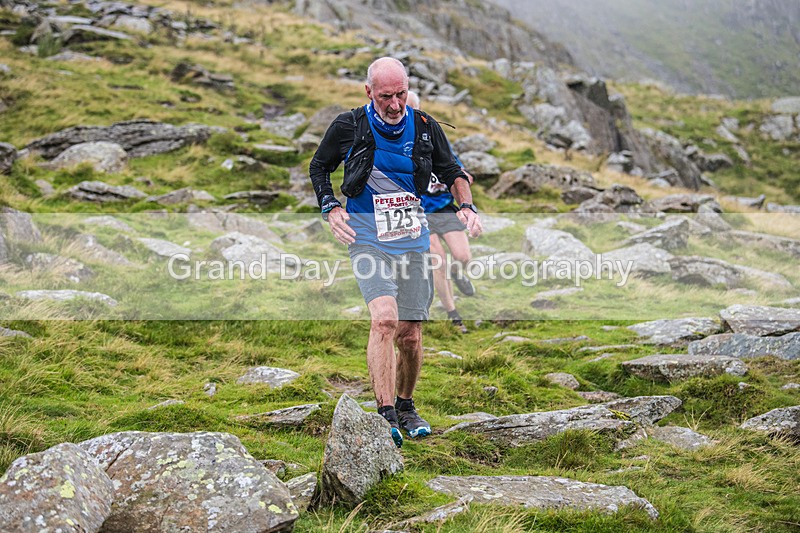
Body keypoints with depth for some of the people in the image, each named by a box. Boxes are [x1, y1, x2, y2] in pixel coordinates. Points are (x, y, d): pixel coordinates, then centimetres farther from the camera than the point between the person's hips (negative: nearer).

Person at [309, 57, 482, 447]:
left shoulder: (424, 127, 1)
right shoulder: (348, 127, -6)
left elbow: (451, 170, 16)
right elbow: (318, 167, 11)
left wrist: (467, 207, -1)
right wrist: (330, 209, -3)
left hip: (413, 236, 3)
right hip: (367, 237, -3)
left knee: (410, 335, 5)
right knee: (384, 319, -24)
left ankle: (405, 406, 29)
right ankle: (385, 415, -23)